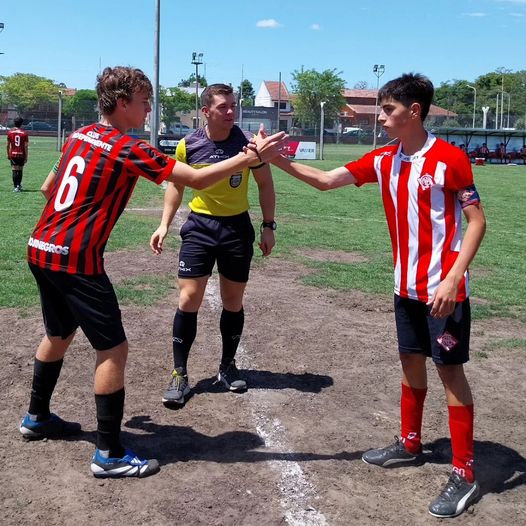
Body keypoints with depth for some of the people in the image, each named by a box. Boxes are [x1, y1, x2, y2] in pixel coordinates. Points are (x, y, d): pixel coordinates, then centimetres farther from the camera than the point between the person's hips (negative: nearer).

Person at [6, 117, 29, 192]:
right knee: (20, 170, 15)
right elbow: (25, 146, -5)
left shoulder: (10, 132, 0)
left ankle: (15, 187, -8)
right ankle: (19, 185, 23)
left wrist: (8, 154, 13)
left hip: (13, 154, 0)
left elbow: (8, 145, 3)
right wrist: (26, 157, 0)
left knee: (14, 171, -2)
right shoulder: (24, 133, -4)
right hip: (21, 154, 0)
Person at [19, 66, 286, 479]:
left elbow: (48, 188, 22)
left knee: (59, 335, 26)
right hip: (76, 260, -9)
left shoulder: (79, 136, 10)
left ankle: (37, 418, 43)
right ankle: (109, 455, 2)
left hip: (40, 250, 9)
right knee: (113, 349, -3)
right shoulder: (128, 150, -14)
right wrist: (253, 157, -15)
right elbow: (197, 179, -18)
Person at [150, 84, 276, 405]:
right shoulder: (188, 146, -7)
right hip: (200, 226, 0)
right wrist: (165, 224, 1)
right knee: (188, 299, -7)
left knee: (233, 301, 10)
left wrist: (269, 226, -1)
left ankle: (228, 366, 29)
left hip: (238, 227, 0)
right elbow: (176, 184, 8)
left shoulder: (248, 141, -10)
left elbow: (265, 183, 2)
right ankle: (180, 375, 5)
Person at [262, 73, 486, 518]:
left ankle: (464, 475, 10)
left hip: (444, 288, -7)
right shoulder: (383, 160, 5)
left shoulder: (449, 159, -14)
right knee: (411, 363, 17)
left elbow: (477, 221, -13)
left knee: (450, 370, -1)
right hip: (407, 286, 7)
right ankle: (410, 445, 36)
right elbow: (326, 181, 4)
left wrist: (452, 279, -21)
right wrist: (277, 159, -6)